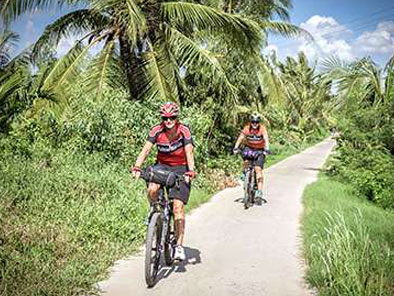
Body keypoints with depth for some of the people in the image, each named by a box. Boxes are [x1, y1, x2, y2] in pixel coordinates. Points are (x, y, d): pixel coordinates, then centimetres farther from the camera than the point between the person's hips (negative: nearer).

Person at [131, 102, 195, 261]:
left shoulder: (184, 131, -17)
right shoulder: (157, 130, -12)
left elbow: (189, 153, -25)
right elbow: (146, 149, -20)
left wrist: (191, 171, -41)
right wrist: (137, 167, -36)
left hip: (180, 168, -2)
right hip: (162, 166, 2)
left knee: (178, 205, -13)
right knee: (152, 190, -30)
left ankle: (179, 245, -4)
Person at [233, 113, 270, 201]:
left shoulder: (262, 129, -20)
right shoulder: (247, 128, -16)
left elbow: (266, 139, -31)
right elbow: (240, 138, -24)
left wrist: (267, 149, -47)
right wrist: (236, 148, -38)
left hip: (260, 150, -2)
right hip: (249, 148, 2)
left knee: (258, 169, -16)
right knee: (246, 161, -28)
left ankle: (259, 190, -15)